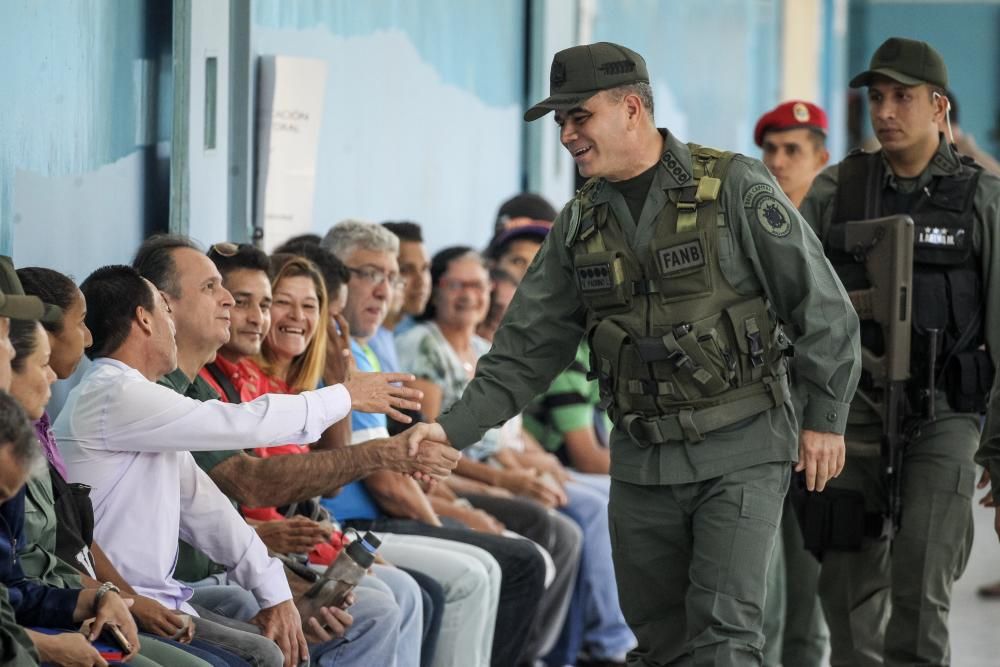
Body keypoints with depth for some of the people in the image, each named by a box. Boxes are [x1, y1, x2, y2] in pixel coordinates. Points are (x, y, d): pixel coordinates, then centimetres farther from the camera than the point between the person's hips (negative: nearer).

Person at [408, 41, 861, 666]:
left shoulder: (733, 188, -9)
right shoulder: (580, 224, 7)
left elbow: (819, 303, -6)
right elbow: (529, 346, 9)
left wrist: (826, 419, -7)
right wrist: (455, 427, -2)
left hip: (740, 452, -5)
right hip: (642, 463, 6)